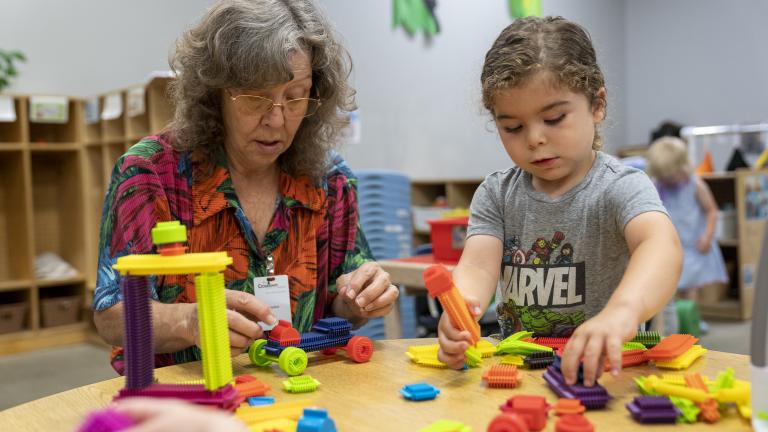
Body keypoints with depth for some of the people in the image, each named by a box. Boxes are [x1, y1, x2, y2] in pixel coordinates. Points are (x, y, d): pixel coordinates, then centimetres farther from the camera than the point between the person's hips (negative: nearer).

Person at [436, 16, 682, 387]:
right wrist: (459, 309, -34)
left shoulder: (621, 188, -10)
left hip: (606, 369, -3)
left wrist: (621, 312, -51)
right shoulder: (495, 194, 3)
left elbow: (662, 245, -30)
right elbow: (478, 265, -10)